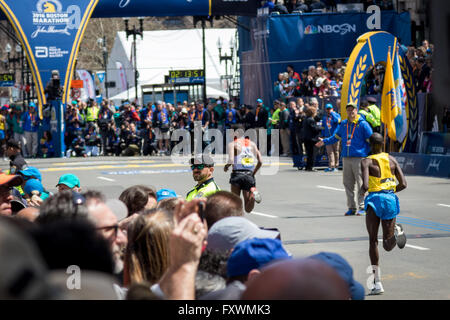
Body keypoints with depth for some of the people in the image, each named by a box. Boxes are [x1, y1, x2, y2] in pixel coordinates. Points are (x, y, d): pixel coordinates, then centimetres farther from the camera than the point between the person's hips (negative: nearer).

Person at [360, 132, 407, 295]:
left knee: (373, 241, 3)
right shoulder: (391, 159, 8)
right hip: (390, 199, 4)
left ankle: (377, 282, -3)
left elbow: (365, 186, -17)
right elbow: (403, 184, 3)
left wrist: (362, 191, 6)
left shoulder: (366, 162, -5)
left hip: (374, 198, -3)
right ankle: (396, 230, -22)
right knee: (388, 245, 13)